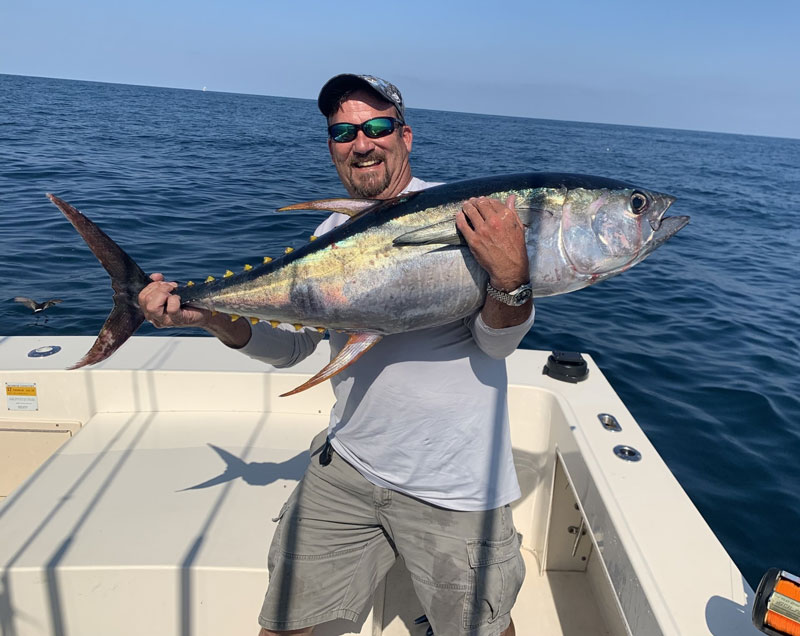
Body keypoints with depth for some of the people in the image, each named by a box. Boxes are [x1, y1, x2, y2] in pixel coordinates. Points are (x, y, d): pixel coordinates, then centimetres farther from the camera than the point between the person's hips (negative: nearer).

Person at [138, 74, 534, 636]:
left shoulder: (462, 215, -10)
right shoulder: (333, 233, 6)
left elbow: (499, 342, -14)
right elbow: (288, 344, 9)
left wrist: (511, 278, -34)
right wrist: (211, 315, -7)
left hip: (453, 485, -4)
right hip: (347, 464, 5)